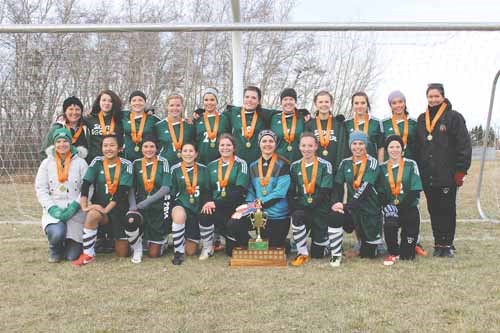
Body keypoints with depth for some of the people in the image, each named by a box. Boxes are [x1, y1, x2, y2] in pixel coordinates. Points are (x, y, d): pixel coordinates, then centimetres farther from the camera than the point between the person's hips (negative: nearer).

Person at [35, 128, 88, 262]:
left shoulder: (80, 162, 2)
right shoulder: (47, 163, 7)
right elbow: (41, 189, 2)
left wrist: (75, 206, -16)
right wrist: (52, 208, -12)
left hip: (75, 210, -1)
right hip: (54, 209, 1)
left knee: (72, 256, -10)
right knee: (57, 234, -32)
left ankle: (71, 245, 30)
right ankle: (55, 250, 7)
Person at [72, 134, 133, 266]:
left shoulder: (126, 165, -7)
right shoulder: (97, 162, 0)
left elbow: (122, 191, -16)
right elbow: (86, 185, -8)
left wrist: (107, 209, -25)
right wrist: (84, 205, -22)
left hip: (119, 209, 0)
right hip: (99, 206, 1)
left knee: (122, 253, 0)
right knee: (92, 215, -38)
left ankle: (117, 239, 37)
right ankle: (88, 254, -20)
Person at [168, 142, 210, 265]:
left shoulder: (203, 169, 6)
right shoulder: (175, 169, 0)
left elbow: (207, 191, 7)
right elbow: (171, 193, 1)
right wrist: (171, 209, -13)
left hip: (197, 209, 2)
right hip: (181, 205, -2)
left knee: (191, 251, 2)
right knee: (179, 215, -42)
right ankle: (178, 251, -22)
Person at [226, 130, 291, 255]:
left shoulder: (282, 165, -5)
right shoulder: (253, 167, 11)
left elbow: (280, 192, -14)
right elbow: (250, 191, 10)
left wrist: (258, 203, -19)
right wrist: (249, 206, -11)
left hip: (277, 215, -3)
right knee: (233, 224, -20)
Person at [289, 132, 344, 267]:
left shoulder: (325, 165, -3)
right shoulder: (294, 166, 8)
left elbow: (324, 192, -11)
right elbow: (291, 192, 6)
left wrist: (308, 205, -19)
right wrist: (294, 208, -13)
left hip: (321, 210, -2)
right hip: (302, 208, 2)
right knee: (296, 217, -34)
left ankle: (336, 254, 22)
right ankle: (303, 253, -13)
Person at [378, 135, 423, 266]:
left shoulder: (411, 165, -1)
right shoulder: (382, 167, 7)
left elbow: (415, 191, -8)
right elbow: (381, 192, 6)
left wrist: (400, 206, -16)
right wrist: (387, 206, -13)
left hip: (409, 207, -1)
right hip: (391, 208, 1)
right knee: (389, 224, -35)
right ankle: (393, 253, -9)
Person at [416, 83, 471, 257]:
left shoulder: (454, 117, -3)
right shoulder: (421, 120, 13)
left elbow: (464, 145, -7)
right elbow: (417, 147, 17)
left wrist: (461, 171, -11)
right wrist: (417, 170, 11)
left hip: (447, 176, -5)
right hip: (427, 176, 5)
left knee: (447, 210, 1)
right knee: (434, 211, 9)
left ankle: (448, 245, 10)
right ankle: (438, 244, 17)